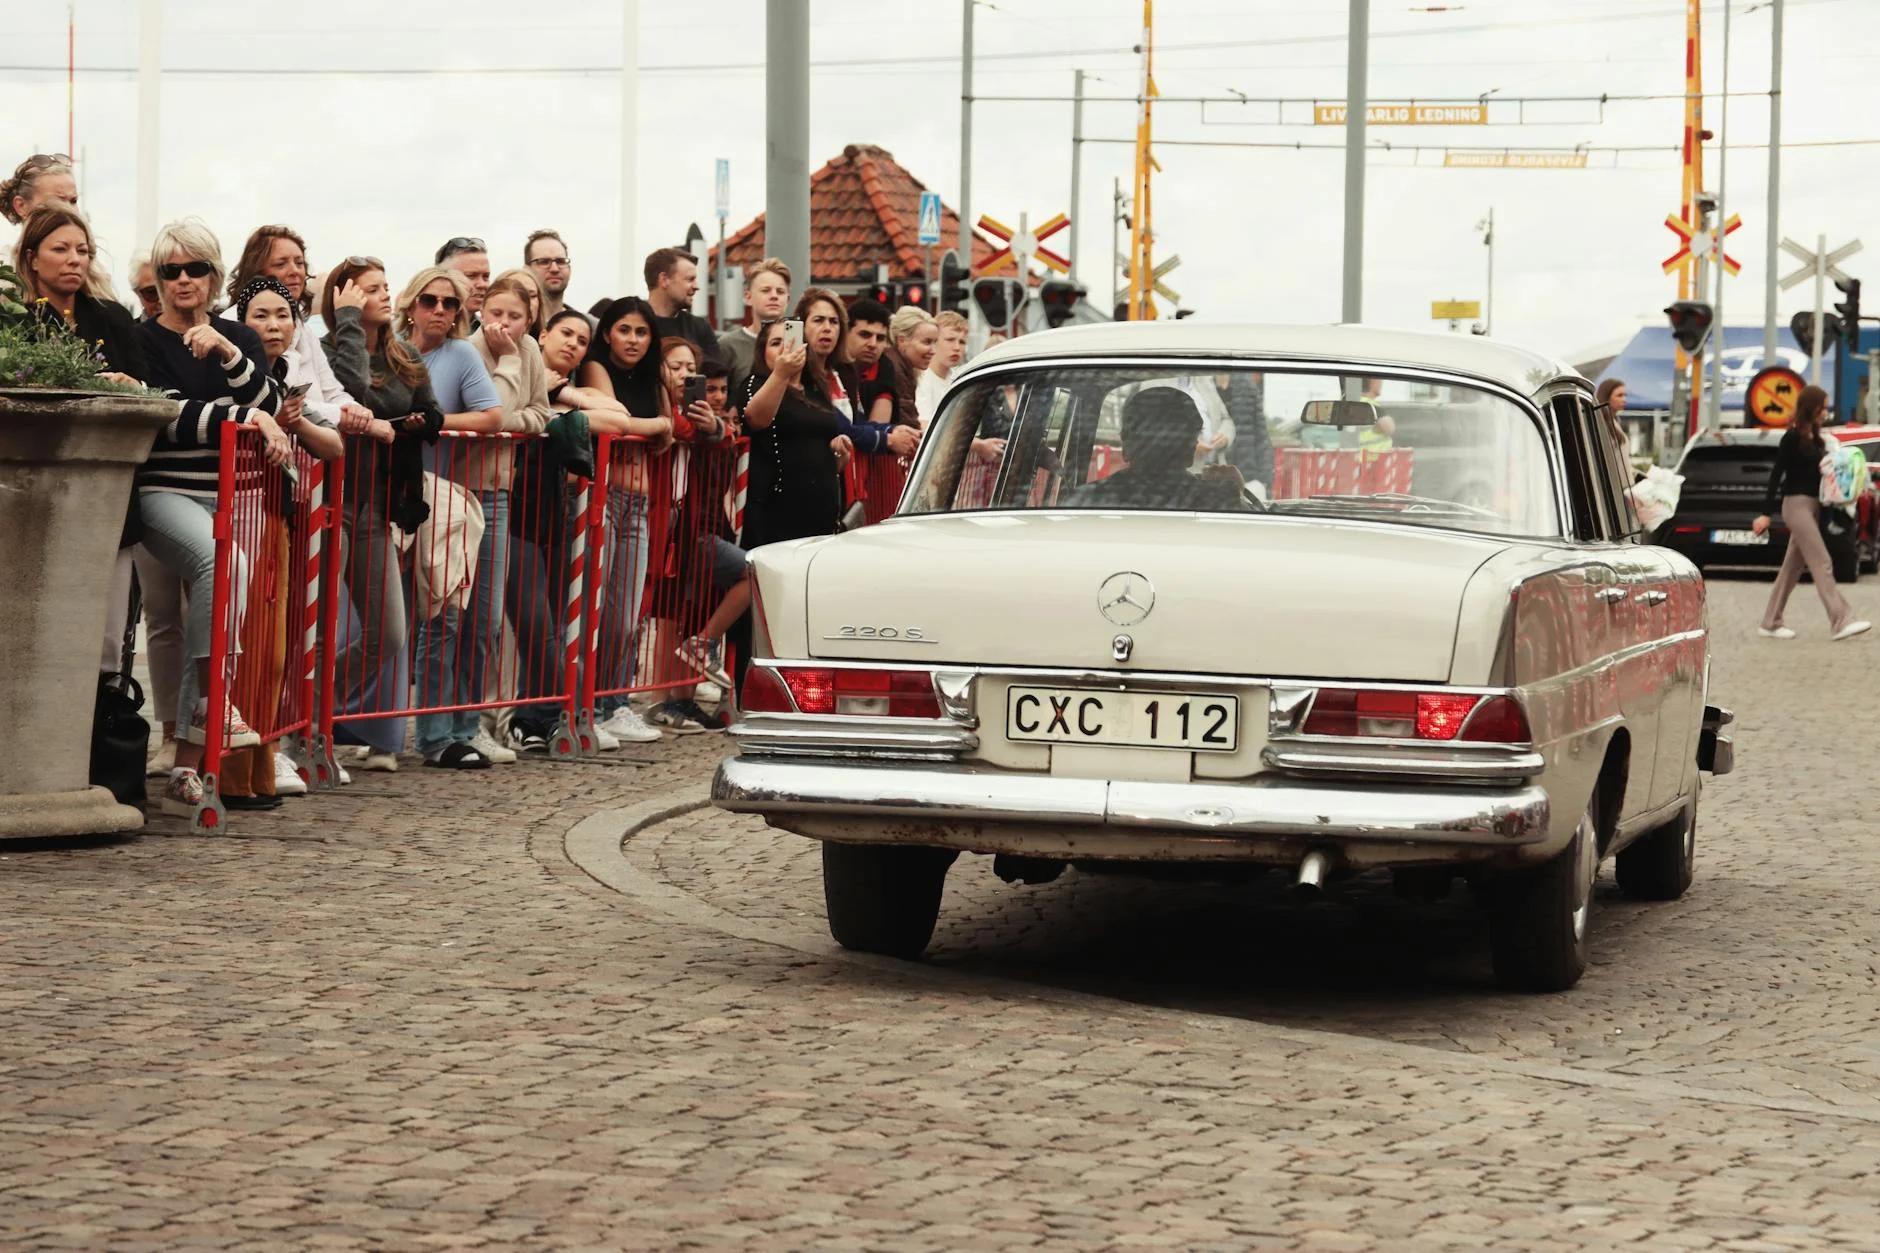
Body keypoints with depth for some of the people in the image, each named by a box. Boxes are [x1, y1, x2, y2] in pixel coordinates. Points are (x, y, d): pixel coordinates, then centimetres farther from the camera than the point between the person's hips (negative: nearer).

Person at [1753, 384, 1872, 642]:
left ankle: (1770, 623, 15)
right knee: (1822, 563, -13)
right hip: (1797, 504, -9)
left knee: (1792, 567, 10)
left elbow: (1816, 470, 14)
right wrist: (1766, 514, -14)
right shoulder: (1792, 437, -10)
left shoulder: (1815, 437, 13)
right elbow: (1777, 474, -11)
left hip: (1812, 504, 9)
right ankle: (1841, 621, -17)